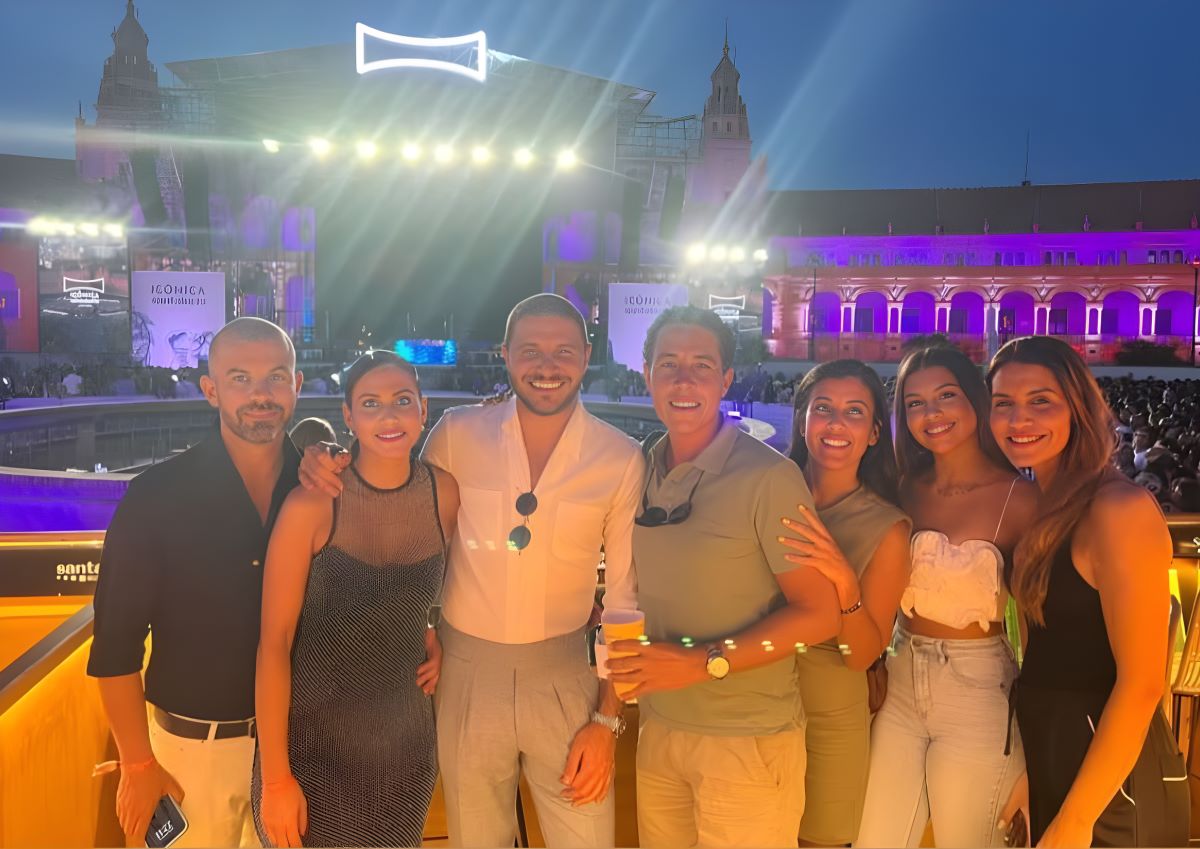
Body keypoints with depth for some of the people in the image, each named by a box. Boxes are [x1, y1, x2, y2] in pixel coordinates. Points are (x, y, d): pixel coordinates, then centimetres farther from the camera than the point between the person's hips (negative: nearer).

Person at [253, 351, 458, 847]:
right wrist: (275, 778, -13)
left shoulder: (444, 494, -7)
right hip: (312, 743, -4)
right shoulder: (311, 504, -19)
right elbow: (274, 643, -15)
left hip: (406, 740, 4)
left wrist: (430, 635, -5)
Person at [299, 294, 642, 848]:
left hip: (565, 677, 0)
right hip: (467, 674, 1)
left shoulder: (621, 460, -6)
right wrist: (329, 472, -10)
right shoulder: (457, 435, -6)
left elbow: (626, 598, 0)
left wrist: (608, 718, -3)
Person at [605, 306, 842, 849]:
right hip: (658, 729, 5)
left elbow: (818, 613, -15)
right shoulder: (639, 470, 1)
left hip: (748, 740, -5)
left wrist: (701, 662, -20)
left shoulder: (768, 477, -17)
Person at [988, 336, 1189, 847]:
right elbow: (1050, 658, 8)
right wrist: (1026, 772, 5)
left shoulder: (1120, 509, -20)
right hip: (1045, 756, 7)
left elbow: (1141, 684, -21)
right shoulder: (1041, 509, 5)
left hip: (1110, 780, -7)